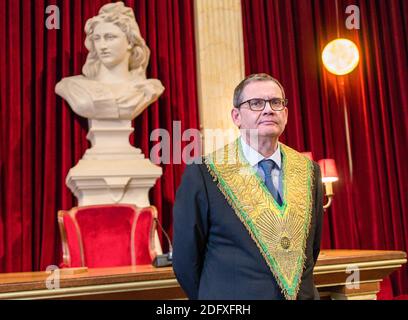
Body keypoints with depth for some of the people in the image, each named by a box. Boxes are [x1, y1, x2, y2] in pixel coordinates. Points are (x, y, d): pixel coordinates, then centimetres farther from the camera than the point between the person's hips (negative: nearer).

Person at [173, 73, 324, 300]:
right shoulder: (202, 174, -14)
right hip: (232, 300, -3)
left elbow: (312, 246, 8)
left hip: (304, 294, 4)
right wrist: (218, 294, 0)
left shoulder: (309, 170, -1)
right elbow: (186, 259, -8)